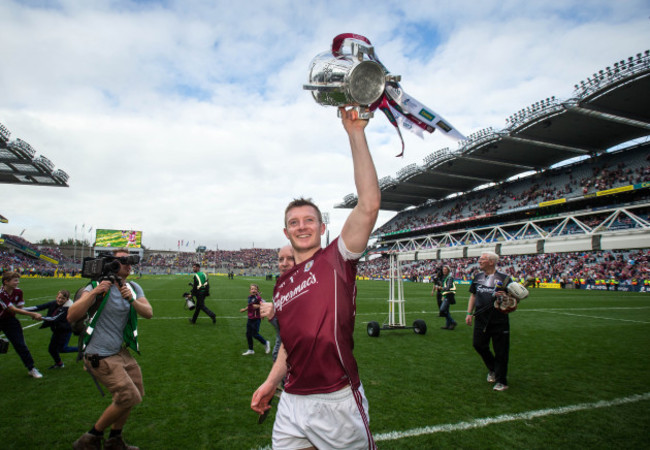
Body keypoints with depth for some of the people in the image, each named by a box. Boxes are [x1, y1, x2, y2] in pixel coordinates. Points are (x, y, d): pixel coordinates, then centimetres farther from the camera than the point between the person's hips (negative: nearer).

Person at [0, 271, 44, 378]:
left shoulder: (18, 292, -9)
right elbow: (13, 310, -30)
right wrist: (33, 314, -36)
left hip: (9, 319, 3)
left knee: (20, 344, -2)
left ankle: (31, 368, 3)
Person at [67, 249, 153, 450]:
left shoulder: (133, 288, 5)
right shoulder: (98, 286, -14)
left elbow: (149, 313, -7)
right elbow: (71, 317, -22)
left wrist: (132, 300, -23)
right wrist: (94, 293, -32)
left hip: (120, 352, 7)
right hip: (100, 356, -7)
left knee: (136, 393, 14)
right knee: (129, 397, -10)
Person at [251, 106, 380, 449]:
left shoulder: (337, 259, -8)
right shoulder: (281, 286, 11)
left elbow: (369, 204, -22)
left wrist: (355, 133, -24)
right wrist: (271, 382, 11)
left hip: (337, 402, -5)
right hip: (292, 402, 5)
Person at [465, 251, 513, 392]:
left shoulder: (503, 278, -5)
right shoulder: (478, 277, 10)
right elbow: (473, 295, 17)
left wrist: (505, 296, -23)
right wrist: (469, 313, 12)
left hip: (499, 320, -5)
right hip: (481, 318, 5)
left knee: (501, 351, 2)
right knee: (478, 344, 6)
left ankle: (501, 381, 17)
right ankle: (492, 369, 33)